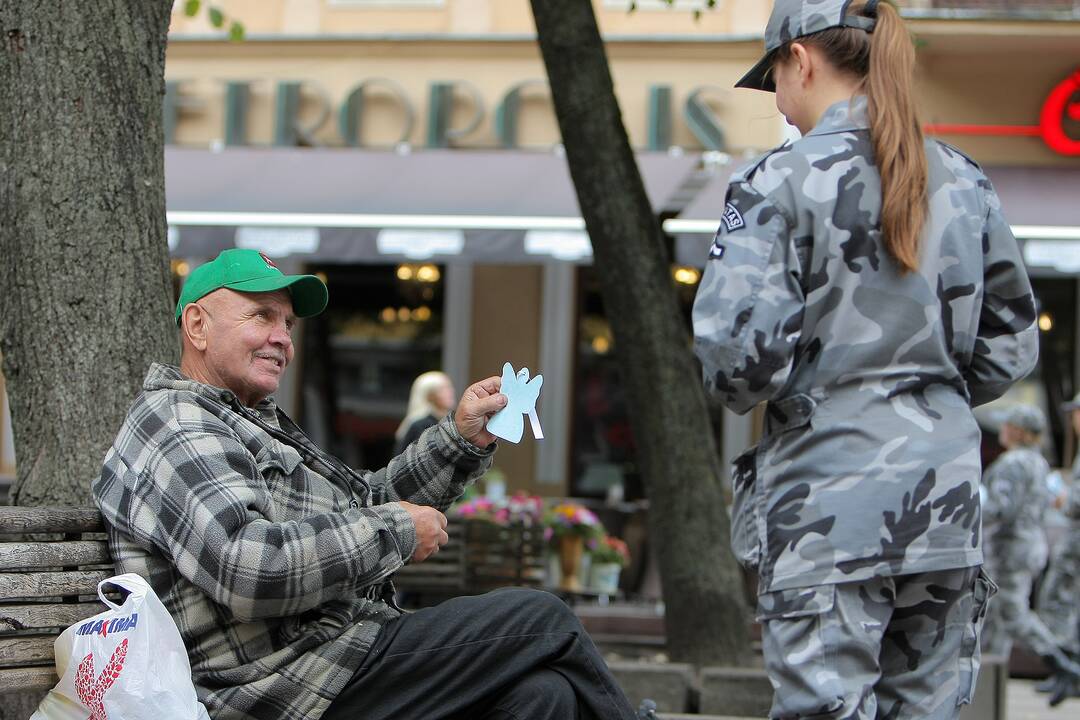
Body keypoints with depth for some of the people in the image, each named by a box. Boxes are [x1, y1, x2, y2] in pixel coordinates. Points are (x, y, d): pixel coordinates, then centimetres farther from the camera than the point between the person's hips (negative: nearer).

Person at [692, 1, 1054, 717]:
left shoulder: (780, 182, -7)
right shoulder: (965, 183, 10)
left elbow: (739, 354, -14)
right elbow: (1010, 348, 14)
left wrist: (741, 390, 7)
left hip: (828, 502, -5)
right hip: (945, 494, 5)